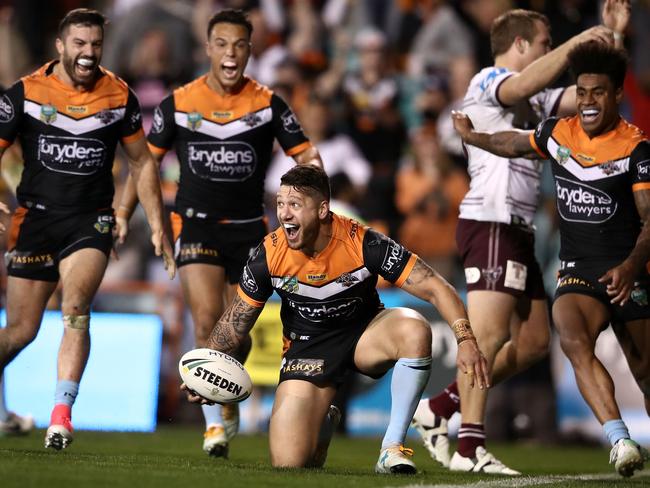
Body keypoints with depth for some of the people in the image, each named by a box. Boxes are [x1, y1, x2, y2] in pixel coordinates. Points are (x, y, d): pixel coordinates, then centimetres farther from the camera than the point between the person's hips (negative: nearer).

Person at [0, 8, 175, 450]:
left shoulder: (119, 96, 2)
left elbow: (142, 162, 12)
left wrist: (157, 227, 9)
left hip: (91, 221, 0)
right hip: (36, 216, 0)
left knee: (76, 308, -24)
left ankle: (62, 414, -26)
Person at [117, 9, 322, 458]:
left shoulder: (268, 104, -2)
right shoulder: (179, 104, 0)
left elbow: (305, 155, 1)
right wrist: (123, 213, 3)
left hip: (249, 228, 1)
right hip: (196, 224, -1)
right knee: (207, 318, -18)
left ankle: (229, 401, 35)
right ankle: (214, 423, -14)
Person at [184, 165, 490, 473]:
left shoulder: (362, 243, -24)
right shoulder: (269, 254, -17)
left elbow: (436, 289, -24)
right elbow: (236, 320, 1)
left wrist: (465, 340, -37)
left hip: (366, 332, -1)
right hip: (307, 344, 1)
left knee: (415, 330, -37)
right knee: (288, 463, -14)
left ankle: (392, 449, -22)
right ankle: (324, 422, 27)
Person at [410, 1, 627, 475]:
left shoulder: (536, 98, 25)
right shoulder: (488, 81, -4)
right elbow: (524, 85, -27)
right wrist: (575, 43, -25)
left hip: (517, 229, 10)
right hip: (490, 223, -10)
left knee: (534, 341, 8)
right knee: (490, 336, -15)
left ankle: (441, 406, 14)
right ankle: (470, 448, -17)